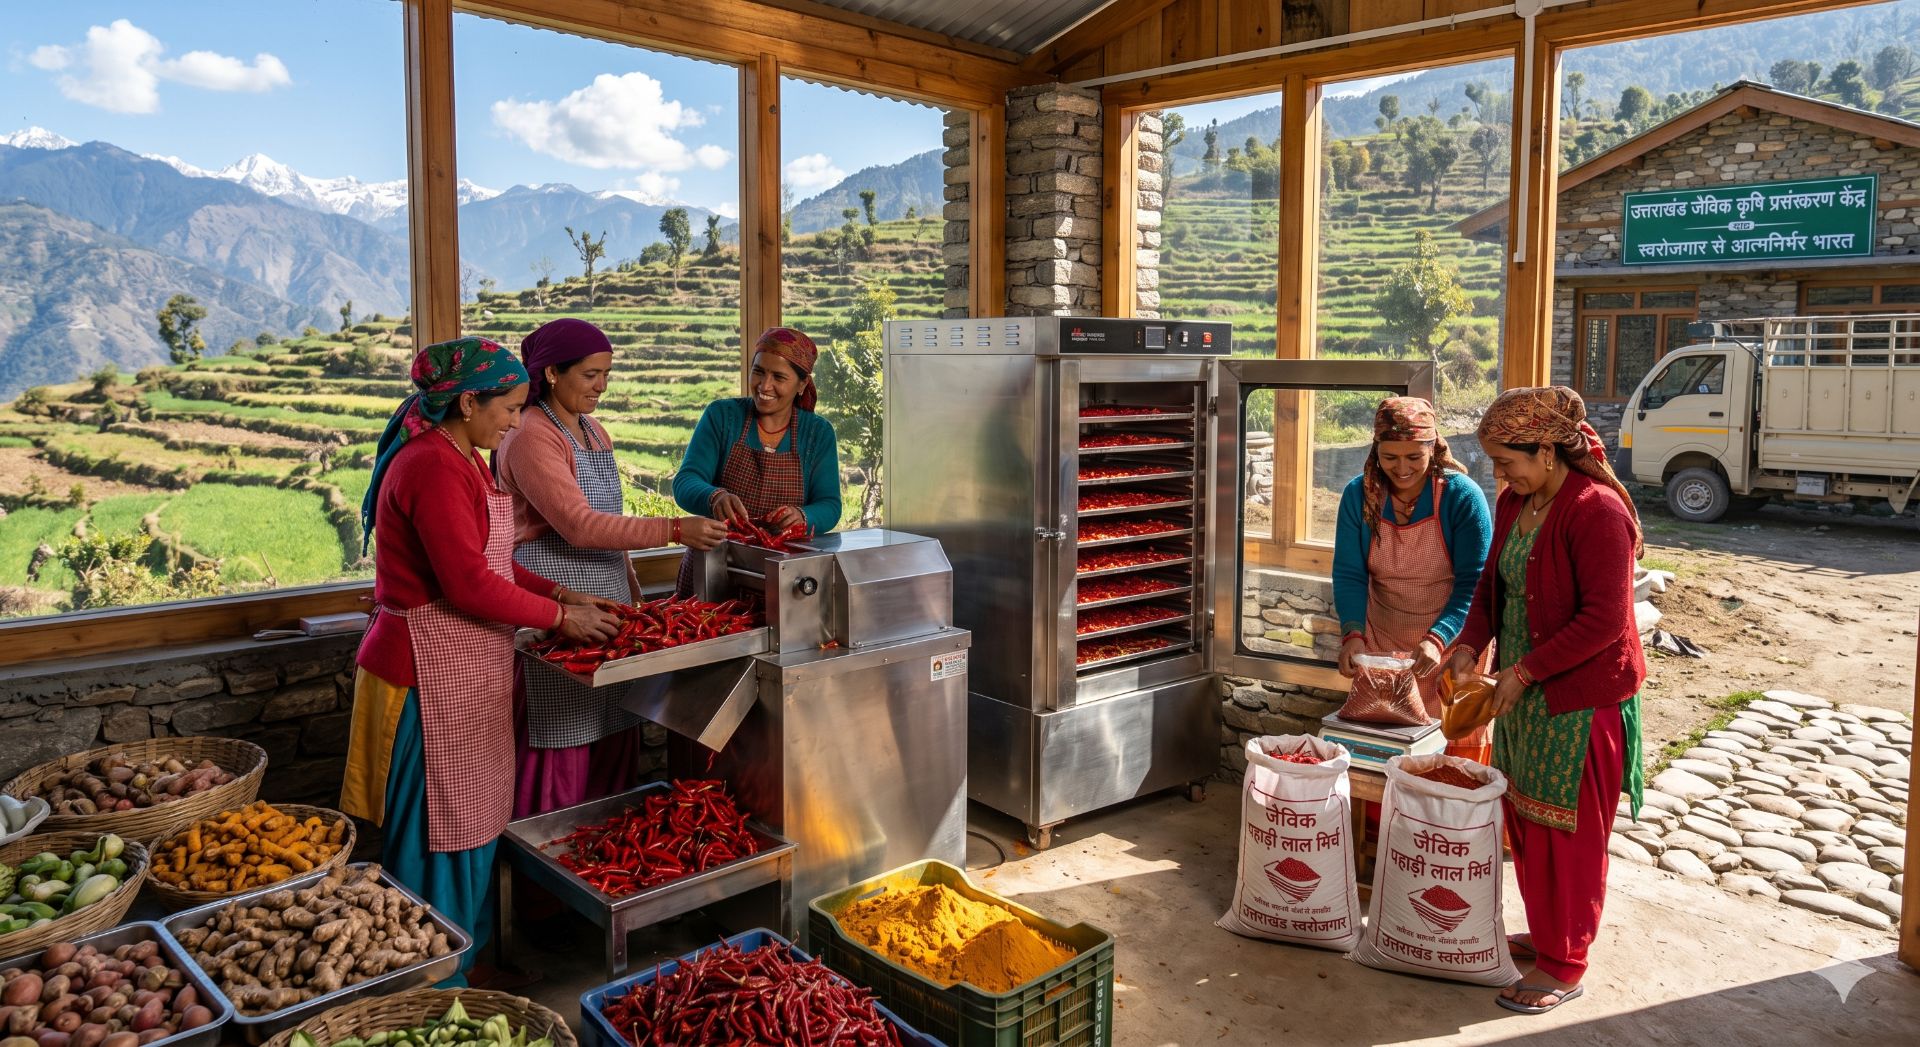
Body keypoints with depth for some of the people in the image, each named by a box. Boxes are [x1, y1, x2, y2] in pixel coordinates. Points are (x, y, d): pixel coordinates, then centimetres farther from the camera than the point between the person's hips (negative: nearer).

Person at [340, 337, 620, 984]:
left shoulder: (458, 459, 13)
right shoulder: (433, 468, -20)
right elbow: (469, 584, -24)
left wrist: (560, 593, 9)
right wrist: (559, 616, -13)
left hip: (465, 670, 10)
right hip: (431, 673, -10)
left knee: (471, 822, 18)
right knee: (441, 833, 2)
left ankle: (465, 952, 33)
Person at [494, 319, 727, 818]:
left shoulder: (594, 433, 14)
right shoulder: (531, 438, -14)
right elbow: (579, 526, -23)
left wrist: (632, 590, 18)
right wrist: (675, 530, -26)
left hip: (606, 596, 8)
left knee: (612, 731, 10)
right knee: (563, 737, -2)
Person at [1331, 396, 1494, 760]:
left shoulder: (1462, 496, -14)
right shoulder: (1359, 494, -6)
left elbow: (1474, 584, -16)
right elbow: (1348, 573, -5)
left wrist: (1438, 640, -30)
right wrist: (1353, 633, -21)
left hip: (1450, 644, -3)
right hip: (1382, 646, 3)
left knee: (1455, 749, 3)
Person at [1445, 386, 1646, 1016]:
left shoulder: (1597, 512, -21)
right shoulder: (1514, 503, 5)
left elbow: (1605, 619, -23)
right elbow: (1493, 580, 15)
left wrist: (1525, 671, -20)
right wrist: (1471, 645, 1)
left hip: (1580, 699, -8)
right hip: (1523, 691, 8)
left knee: (1568, 832, 4)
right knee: (1525, 819, 17)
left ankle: (1563, 966, 18)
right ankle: (1545, 934, 35)